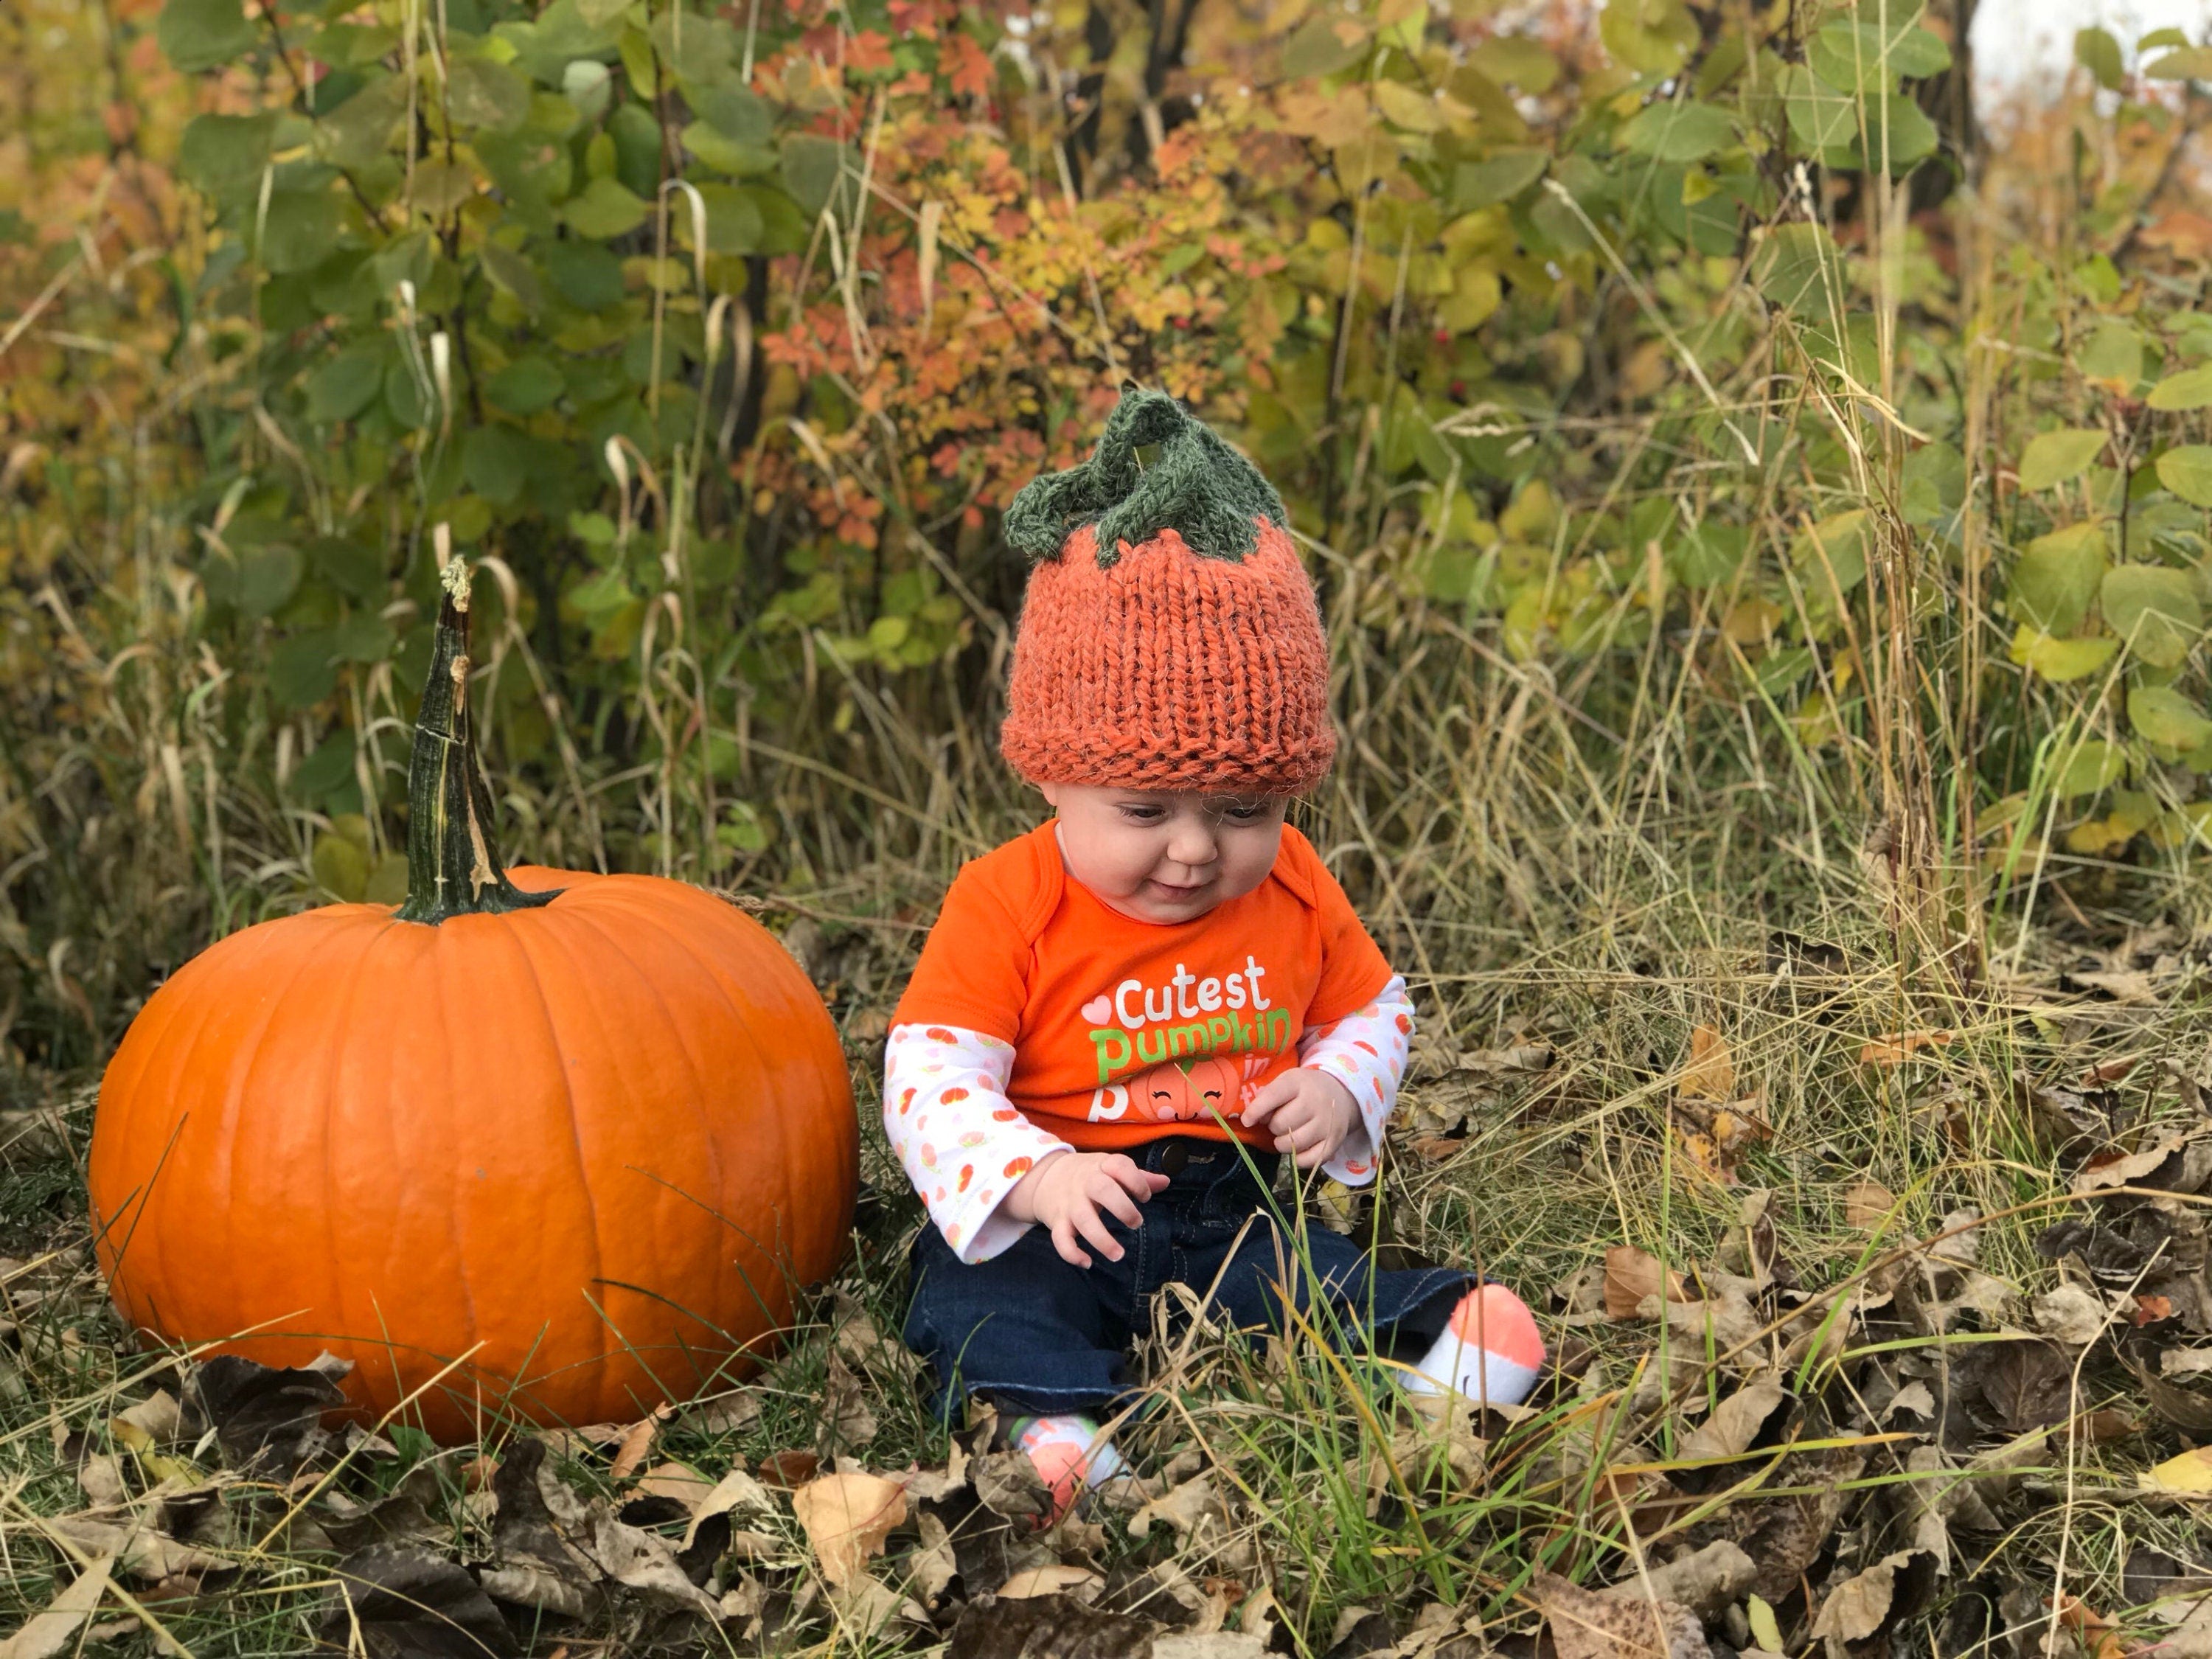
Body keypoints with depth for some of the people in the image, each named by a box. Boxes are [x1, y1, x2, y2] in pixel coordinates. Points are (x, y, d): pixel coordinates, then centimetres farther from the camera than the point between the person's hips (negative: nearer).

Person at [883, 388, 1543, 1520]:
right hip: (1049, 1220, -4)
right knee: (984, 1298, -32)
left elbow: (1369, 1011, 16)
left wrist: (1339, 1091, -9)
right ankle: (1048, 1421, -51)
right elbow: (929, 1079, -18)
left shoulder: (1293, 892, 2)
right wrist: (1037, 1176, -36)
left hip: (1230, 1205, 4)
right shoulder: (1004, 910, -13)